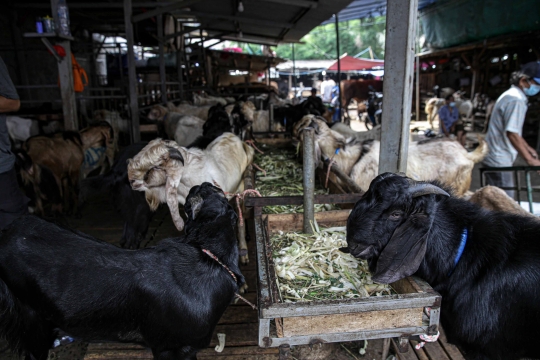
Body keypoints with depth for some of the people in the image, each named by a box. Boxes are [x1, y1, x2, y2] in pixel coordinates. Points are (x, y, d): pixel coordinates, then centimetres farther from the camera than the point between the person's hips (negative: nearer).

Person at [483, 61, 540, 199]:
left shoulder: (510, 95, 16)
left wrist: (528, 148, 27)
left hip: (493, 157, 10)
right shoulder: (516, 100, -17)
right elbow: (512, 133, -23)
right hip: (499, 161, -10)